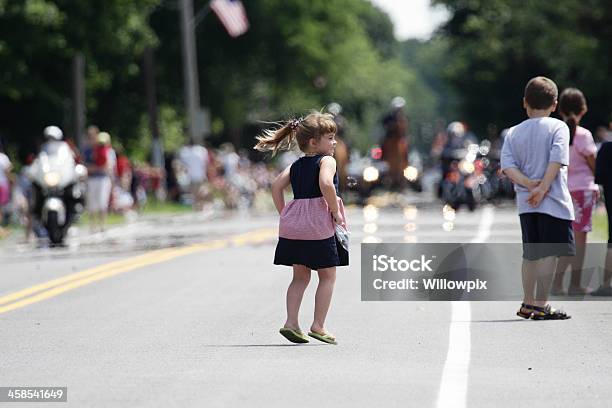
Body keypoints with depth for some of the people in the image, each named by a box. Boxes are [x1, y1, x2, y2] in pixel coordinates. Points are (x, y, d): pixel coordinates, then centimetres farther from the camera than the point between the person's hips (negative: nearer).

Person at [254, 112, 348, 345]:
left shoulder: (296, 165, 15)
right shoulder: (326, 161, -6)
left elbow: (277, 186, 9)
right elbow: (326, 184, -24)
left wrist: (284, 215, 13)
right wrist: (336, 212, -16)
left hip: (292, 226, 6)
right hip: (320, 225, -6)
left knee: (300, 276, 15)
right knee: (327, 276, 5)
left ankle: (291, 322, 5)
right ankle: (318, 326, 1)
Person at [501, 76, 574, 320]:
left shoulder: (514, 132, 11)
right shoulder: (558, 127, -2)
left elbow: (507, 165, -2)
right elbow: (556, 160, -16)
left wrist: (528, 184, -10)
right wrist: (542, 189, -17)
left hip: (525, 202, 6)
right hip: (553, 201, -6)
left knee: (531, 254, 16)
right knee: (549, 253, -6)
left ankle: (528, 304, 24)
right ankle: (541, 307, -11)